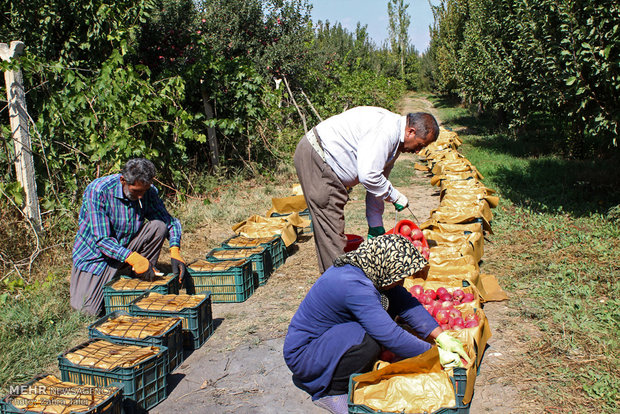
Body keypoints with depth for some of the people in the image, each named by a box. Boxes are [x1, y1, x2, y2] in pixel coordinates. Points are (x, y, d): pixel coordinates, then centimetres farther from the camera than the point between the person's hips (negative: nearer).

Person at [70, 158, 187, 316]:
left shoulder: (149, 192, -12)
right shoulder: (97, 191, -25)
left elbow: (171, 222, -6)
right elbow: (101, 240, -29)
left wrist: (175, 252, -25)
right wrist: (133, 258, -42)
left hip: (128, 246, 3)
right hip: (95, 254, -3)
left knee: (158, 226, -21)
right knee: (87, 310, -13)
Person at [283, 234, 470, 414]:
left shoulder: (368, 268, -6)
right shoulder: (353, 285, -32)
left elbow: (406, 303, 1)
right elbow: (390, 336, -31)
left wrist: (442, 337, -5)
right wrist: (436, 355, -20)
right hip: (302, 355, -9)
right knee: (368, 340, -33)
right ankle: (329, 393, -8)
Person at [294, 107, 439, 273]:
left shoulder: (396, 141, 12)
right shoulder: (387, 129, -21)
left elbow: (376, 183, 17)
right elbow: (368, 176, -27)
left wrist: (375, 225, 17)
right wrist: (395, 197, -12)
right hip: (315, 157, -10)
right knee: (330, 227, -8)